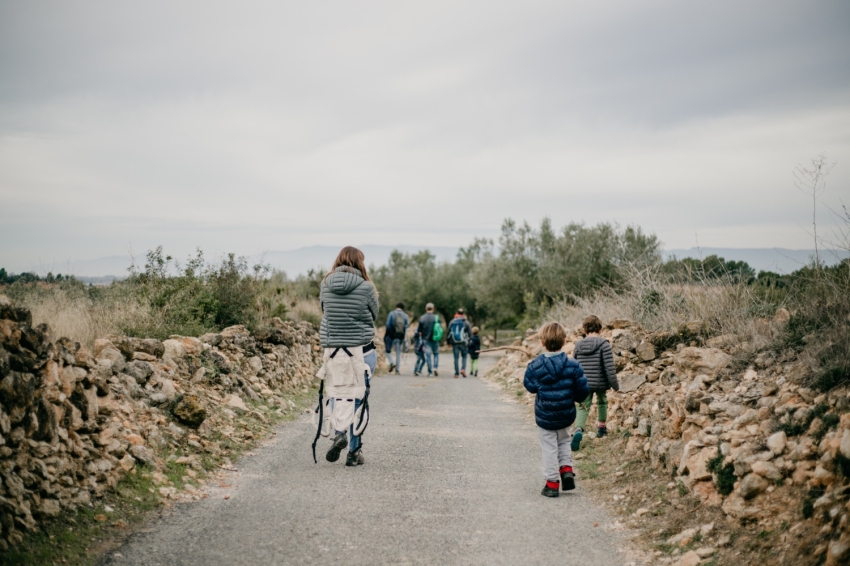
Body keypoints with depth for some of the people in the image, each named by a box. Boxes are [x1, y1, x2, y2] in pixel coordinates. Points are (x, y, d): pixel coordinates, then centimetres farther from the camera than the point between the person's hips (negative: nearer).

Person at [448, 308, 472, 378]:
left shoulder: (452, 322, 8)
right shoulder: (466, 322, 1)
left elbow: (449, 332, 10)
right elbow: (470, 333, 0)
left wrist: (449, 342, 16)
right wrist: (469, 341, 13)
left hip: (454, 343, 2)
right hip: (463, 342, -2)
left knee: (456, 358, 5)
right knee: (464, 356, 12)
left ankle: (456, 373, 2)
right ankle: (463, 369, -8)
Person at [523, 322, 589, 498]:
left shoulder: (535, 366, -15)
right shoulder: (572, 365, -12)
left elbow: (530, 386, -3)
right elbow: (583, 389, -8)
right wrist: (576, 398, 13)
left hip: (545, 416, -2)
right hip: (566, 415, 2)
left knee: (549, 448, 8)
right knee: (564, 440, 27)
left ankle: (552, 483, 10)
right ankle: (567, 468, 9)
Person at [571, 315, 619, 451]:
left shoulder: (578, 345, 3)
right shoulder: (603, 344, -10)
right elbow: (609, 366, -14)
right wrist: (615, 384, -5)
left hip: (583, 383, 2)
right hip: (600, 382, -1)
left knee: (583, 407, 3)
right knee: (602, 402, 26)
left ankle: (578, 430, -23)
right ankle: (601, 427, 41)